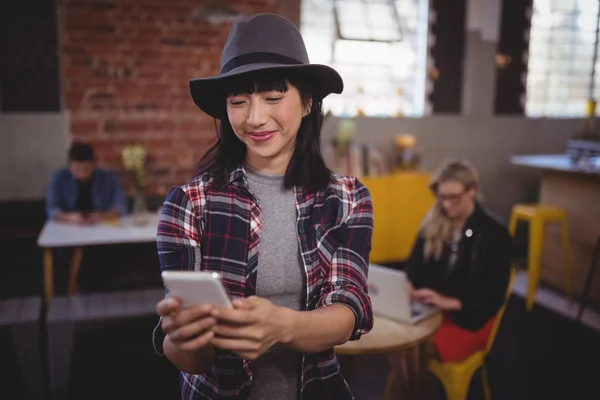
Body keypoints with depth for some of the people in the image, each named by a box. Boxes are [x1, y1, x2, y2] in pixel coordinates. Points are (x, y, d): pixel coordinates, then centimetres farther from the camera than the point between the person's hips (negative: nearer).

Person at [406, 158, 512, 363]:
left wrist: (450, 302, -24)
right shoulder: (432, 224, 5)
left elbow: (494, 294, -12)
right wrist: (409, 290, -13)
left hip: (471, 316, -4)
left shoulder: (495, 232, -8)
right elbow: (414, 268, 9)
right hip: (430, 309, 4)